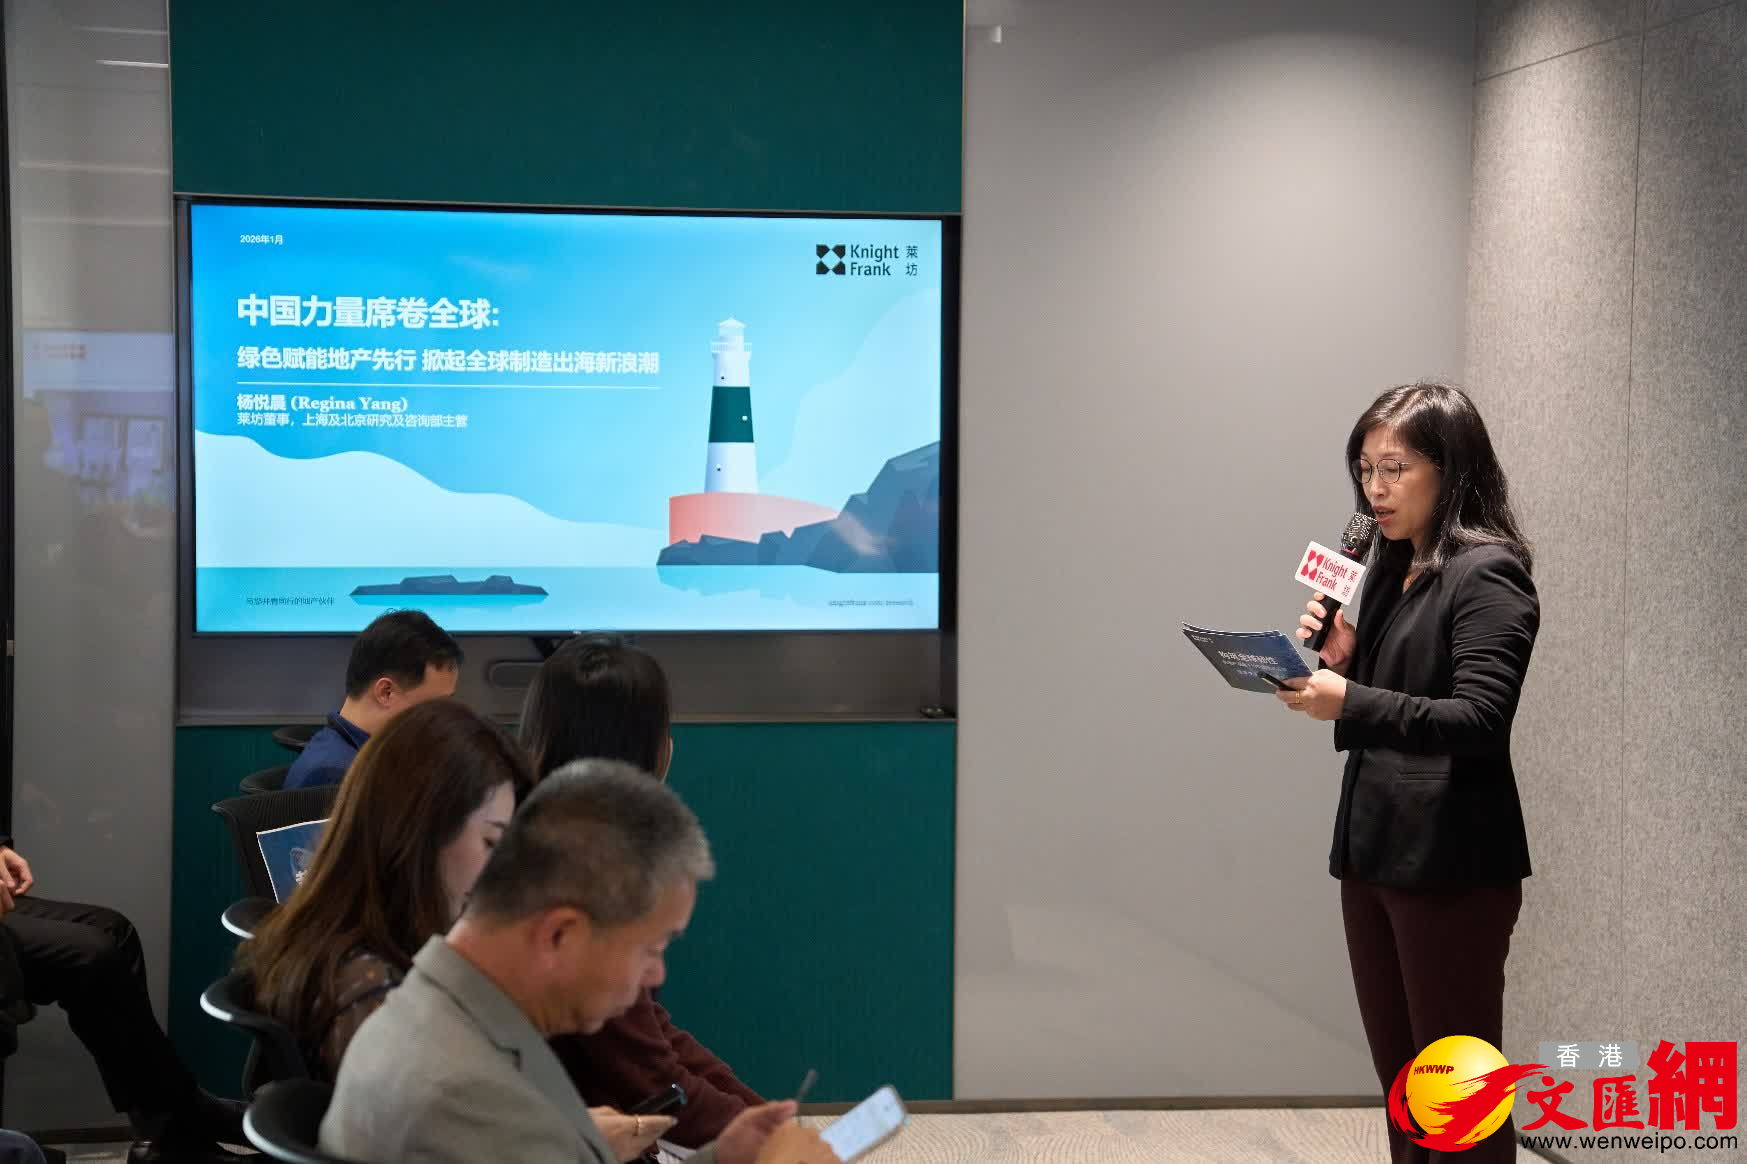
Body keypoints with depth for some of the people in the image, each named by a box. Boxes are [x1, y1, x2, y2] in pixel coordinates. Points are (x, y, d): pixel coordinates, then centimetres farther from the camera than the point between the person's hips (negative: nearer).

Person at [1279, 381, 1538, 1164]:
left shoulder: (1487, 575, -9)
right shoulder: (1393, 572, 15)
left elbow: (1479, 721, -20)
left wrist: (1348, 701, -29)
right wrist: (1341, 658, 0)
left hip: (1449, 864, -8)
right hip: (1371, 850, 8)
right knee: (1402, 1084, 12)